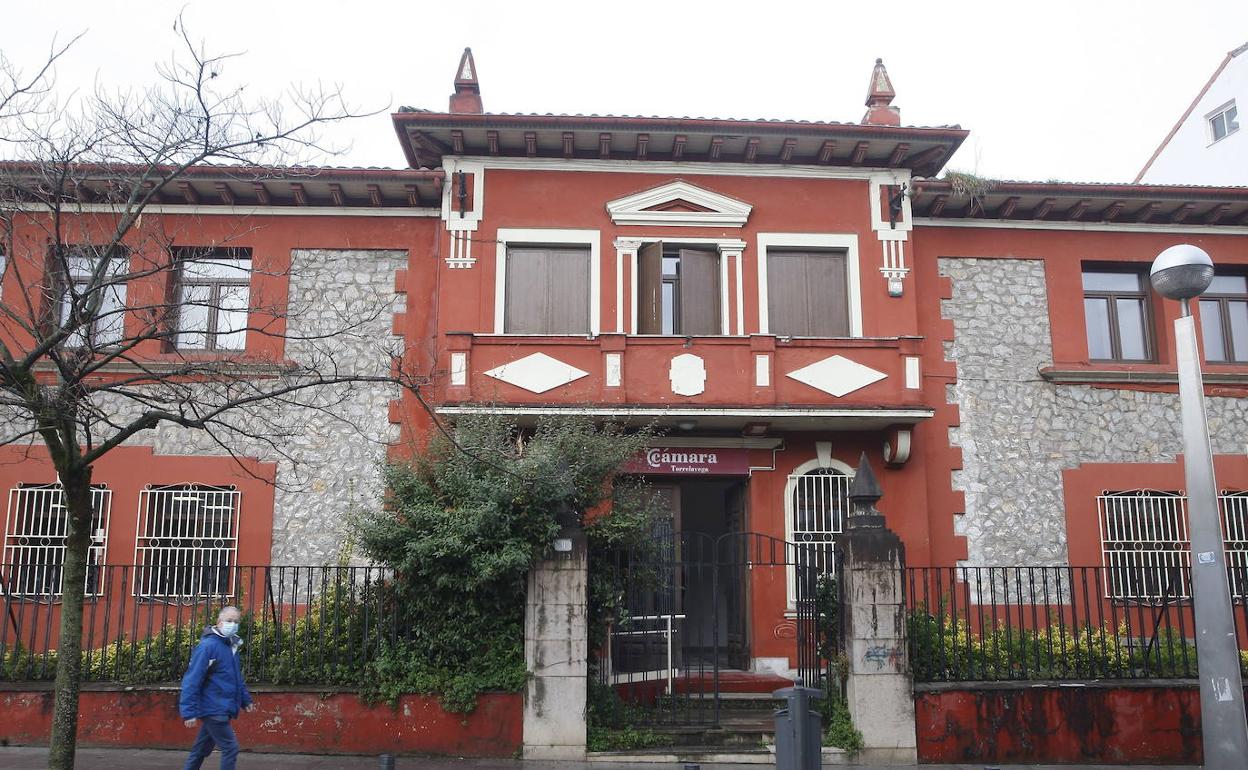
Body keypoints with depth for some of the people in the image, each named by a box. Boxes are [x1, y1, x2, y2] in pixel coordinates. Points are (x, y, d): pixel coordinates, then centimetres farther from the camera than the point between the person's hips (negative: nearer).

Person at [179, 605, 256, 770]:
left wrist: (246, 699, 20)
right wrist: (189, 712, -22)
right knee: (230, 748, -6)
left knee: (201, 750, 16)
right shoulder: (207, 646, -16)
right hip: (213, 710, -8)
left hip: (221, 710, 8)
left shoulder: (232, 646, 11)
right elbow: (192, 680, -19)